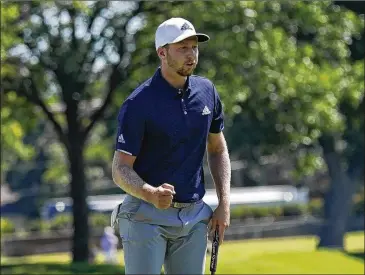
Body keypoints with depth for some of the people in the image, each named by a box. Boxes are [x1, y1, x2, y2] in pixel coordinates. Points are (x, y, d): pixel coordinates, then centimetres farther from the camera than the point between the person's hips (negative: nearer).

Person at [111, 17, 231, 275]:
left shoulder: (206, 91, 4)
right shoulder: (139, 103, -13)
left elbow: (218, 149, 17)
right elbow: (121, 169, -14)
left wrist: (224, 203, 6)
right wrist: (151, 194, -35)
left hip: (194, 216, 5)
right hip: (146, 216, -5)